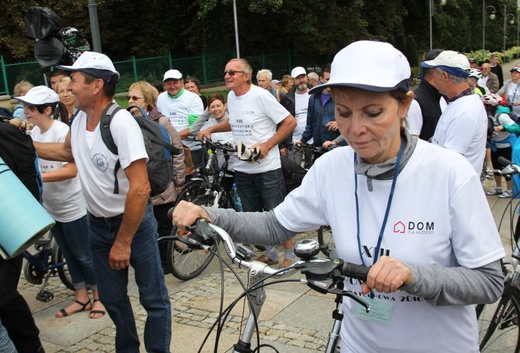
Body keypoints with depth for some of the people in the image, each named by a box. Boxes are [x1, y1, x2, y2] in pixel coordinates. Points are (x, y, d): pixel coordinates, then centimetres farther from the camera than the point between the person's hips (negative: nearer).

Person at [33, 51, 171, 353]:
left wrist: (123, 242, -22)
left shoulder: (120, 122, -25)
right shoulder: (80, 119, -1)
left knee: (154, 299, 6)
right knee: (112, 298, 19)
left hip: (134, 221, -7)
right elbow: (67, 151, 23)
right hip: (98, 223, 8)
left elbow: (140, 189, -28)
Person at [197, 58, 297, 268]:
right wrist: (211, 129, 11)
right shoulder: (231, 97, 6)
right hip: (242, 168, 7)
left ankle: (289, 254, 20)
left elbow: (290, 122, -14)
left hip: (267, 168, -7)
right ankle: (270, 253, 32)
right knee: (252, 216, 14)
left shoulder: (260, 96, -14)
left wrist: (266, 145, -19)